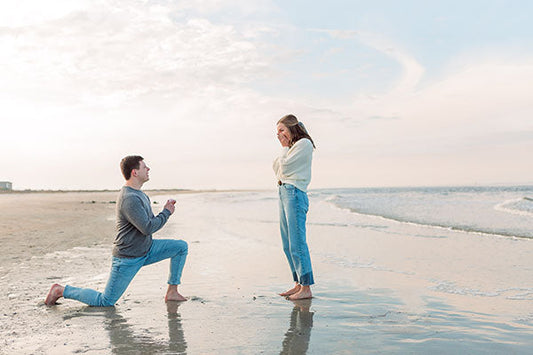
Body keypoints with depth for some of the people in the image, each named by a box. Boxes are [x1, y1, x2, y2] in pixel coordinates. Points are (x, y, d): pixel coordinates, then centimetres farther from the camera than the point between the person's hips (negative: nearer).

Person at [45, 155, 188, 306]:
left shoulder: (139, 194, 8)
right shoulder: (129, 199, -26)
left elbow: (150, 222, 14)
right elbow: (147, 228, -29)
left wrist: (166, 210, -4)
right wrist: (167, 213, -14)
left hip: (146, 250, 9)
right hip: (127, 259, -9)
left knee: (181, 247, 2)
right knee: (105, 302, -1)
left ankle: (172, 292, 8)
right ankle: (61, 290, 16)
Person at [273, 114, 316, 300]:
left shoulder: (304, 143, -7)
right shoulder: (292, 147, 22)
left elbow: (284, 167, -12)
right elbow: (276, 167, 17)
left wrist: (285, 147, 1)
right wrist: (284, 148, 10)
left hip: (295, 194, -10)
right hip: (284, 193, 10)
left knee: (297, 243, -10)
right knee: (288, 244, 11)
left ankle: (306, 288, -5)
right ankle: (298, 284, 18)